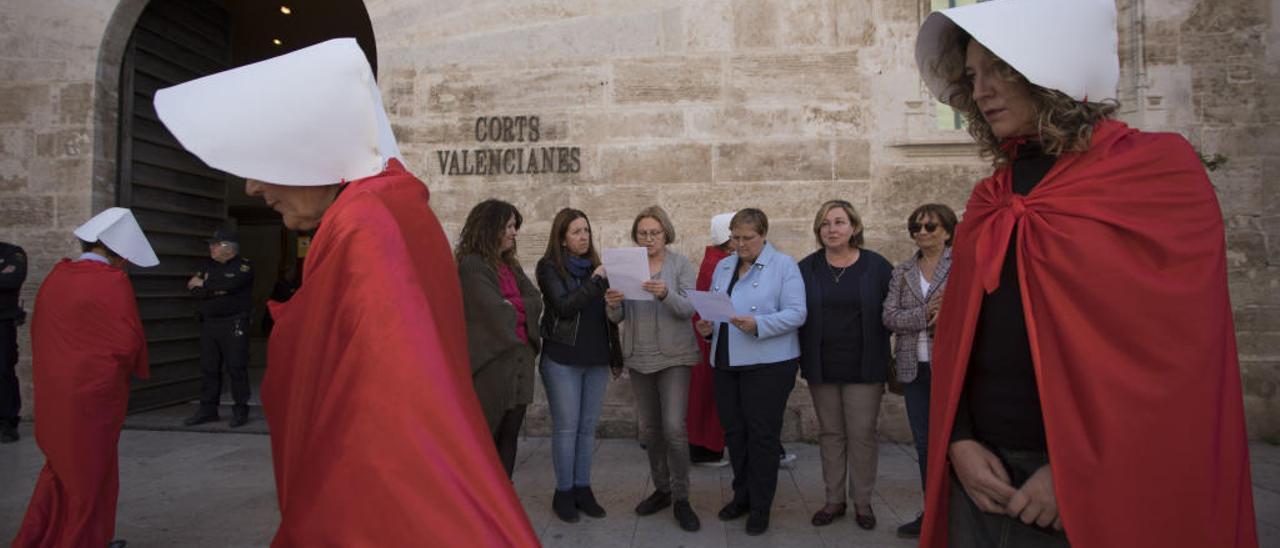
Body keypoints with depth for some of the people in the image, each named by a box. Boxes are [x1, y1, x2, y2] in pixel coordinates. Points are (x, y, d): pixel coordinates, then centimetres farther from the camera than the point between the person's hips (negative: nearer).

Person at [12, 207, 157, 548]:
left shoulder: (55, 276, 2)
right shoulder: (113, 281, -18)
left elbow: (38, 328, 12)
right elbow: (128, 340, -19)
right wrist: (136, 368, 2)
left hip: (53, 390, 6)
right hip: (94, 391, -6)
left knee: (61, 463, 22)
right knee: (90, 470, 10)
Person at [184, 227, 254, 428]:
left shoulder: (244, 265, -2)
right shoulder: (207, 266, 16)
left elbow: (230, 284, -19)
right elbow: (193, 289, 3)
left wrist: (205, 285, -5)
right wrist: (216, 290, -12)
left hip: (234, 325, -6)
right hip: (209, 324, 6)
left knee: (237, 368, -4)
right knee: (209, 368, 9)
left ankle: (241, 410, 3)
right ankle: (208, 409, 18)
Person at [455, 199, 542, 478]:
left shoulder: (510, 264, 16)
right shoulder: (471, 265, -9)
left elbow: (536, 300, 6)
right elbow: (492, 309, -18)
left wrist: (511, 306, -10)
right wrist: (519, 307, 0)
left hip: (520, 356, 8)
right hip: (491, 360, -7)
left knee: (509, 436, 10)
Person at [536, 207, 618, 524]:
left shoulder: (595, 265, 11)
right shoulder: (549, 267, -3)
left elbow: (607, 315, 14)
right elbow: (564, 307, -16)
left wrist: (616, 357, 14)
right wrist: (596, 282, -16)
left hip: (596, 360, 5)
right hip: (562, 359, -5)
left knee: (588, 427, 9)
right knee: (566, 427, 0)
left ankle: (582, 488, 20)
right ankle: (563, 492, 13)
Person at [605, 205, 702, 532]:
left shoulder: (680, 264, -3)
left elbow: (688, 309, -12)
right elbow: (618, 318, 3)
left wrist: (665, 294, -31)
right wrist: (613, 305, -20)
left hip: (673, 356, -3)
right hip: (639, 357, 4)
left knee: (674, 427, -10)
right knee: (649, 428, 11)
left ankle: (681, 498, 5)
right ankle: (661, 489, 27)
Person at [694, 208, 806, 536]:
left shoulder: (784, 266, -4)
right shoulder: (723, 267, 14)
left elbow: (796, 313, -13)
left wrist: (758, 324, -25)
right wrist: (707, 327, -4)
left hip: (768, 364, -5)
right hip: (726, 362, 6)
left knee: (762, 435, 1)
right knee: (734, 431, 12)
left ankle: (761, 506, 15)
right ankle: (743, 495, 30)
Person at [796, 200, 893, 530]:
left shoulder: (876, 266, -3)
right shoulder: (806, 268, 2)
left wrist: (879, 355, -4)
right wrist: (802, 357, -3)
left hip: (863, 368, -2)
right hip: (821, 367, 2)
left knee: (862, 434, 4)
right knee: (830, 433, 12)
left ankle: (862, 502, 21)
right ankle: (834, 500, 24)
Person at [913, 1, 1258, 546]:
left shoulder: (1160, 172, -4)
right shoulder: (987, 201, 9)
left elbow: (1183, 352, -10)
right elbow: (957, 333, 8)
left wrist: (1083, 472, -13)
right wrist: (959, 441, -4)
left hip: (1095, 484, -4)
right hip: (982, 469, 5)